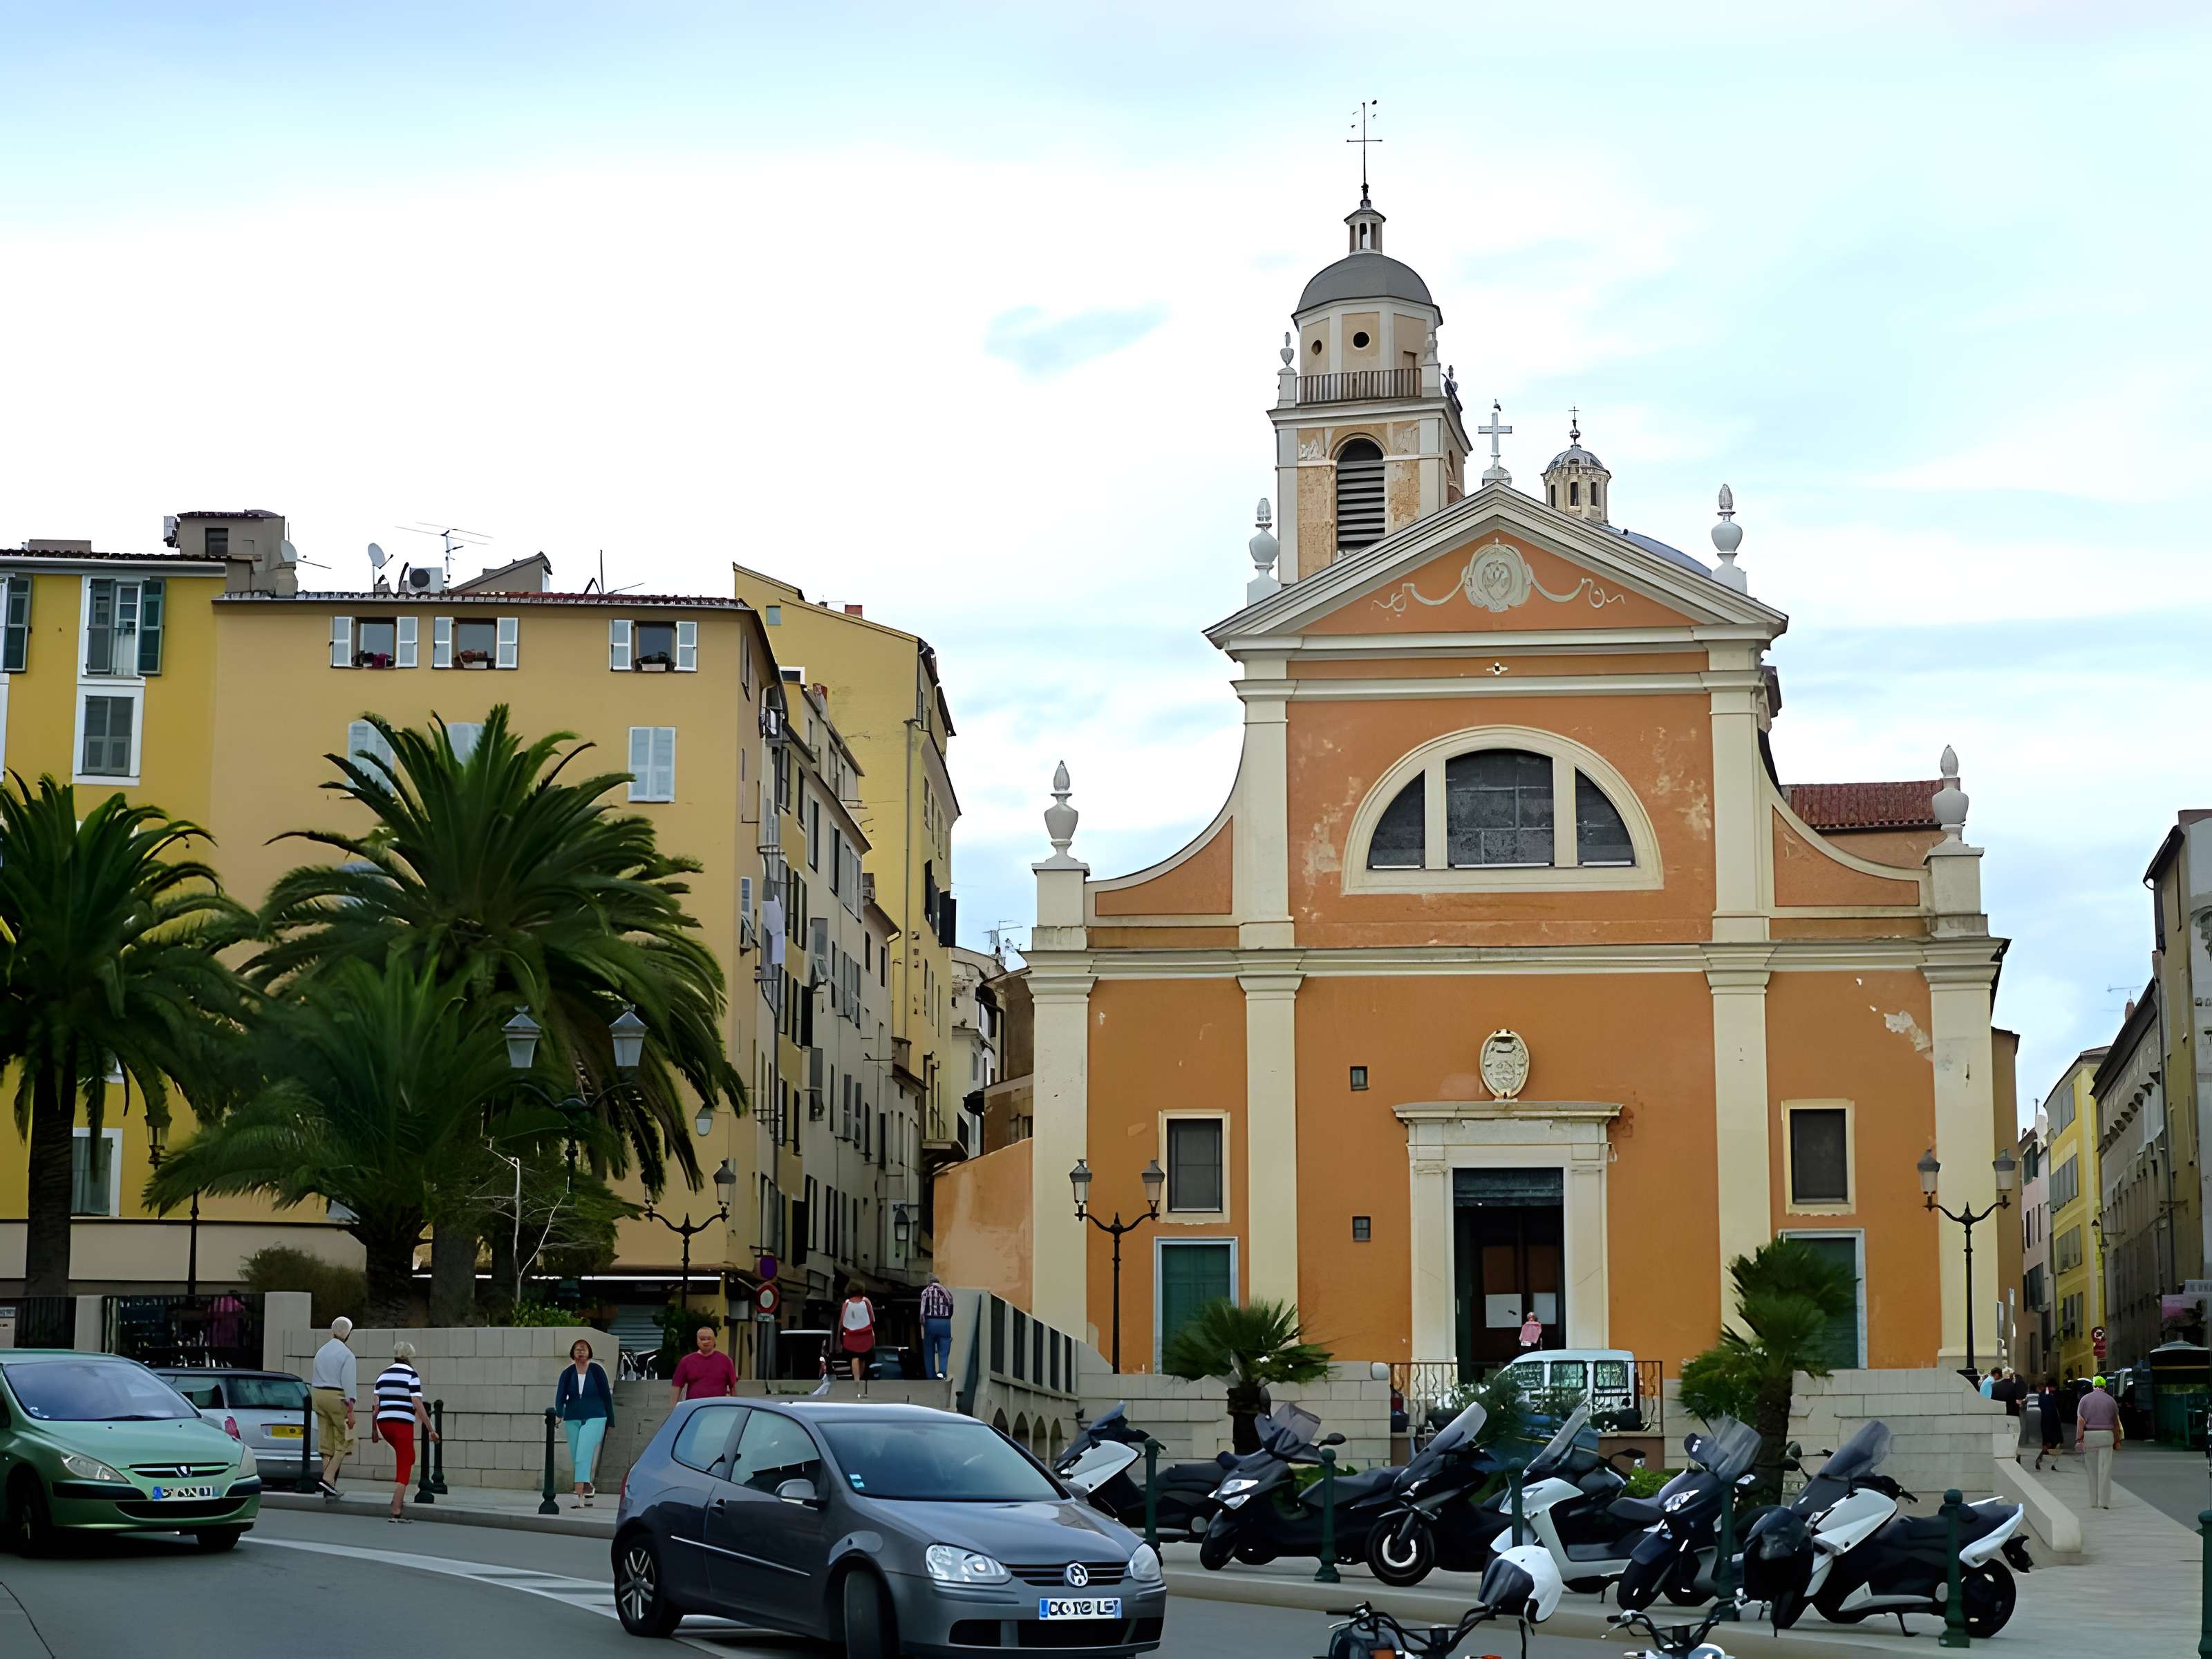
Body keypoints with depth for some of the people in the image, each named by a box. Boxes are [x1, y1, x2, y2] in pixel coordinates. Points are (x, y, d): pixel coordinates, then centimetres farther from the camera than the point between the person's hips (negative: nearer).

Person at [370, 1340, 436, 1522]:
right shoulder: (412, 1375, -4)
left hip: (384, 1424, 6)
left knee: (408, 1457, 29)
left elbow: (376, 1406, 10)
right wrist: (430, 1430, -7)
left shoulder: (383, 1375, 13)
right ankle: (395, 1514, -7)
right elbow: (418, 1405, -10)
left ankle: (399, 1496, 24)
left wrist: (374, 1430, 18)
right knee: (404, 1468, -1)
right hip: (403, 1424, -6)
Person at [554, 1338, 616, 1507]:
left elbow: (606, 1396, 4)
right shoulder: (568, 1373, 5)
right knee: (576, 1460, 6)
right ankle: (588, 1490, 20)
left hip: (594, 1419, -4)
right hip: (573, 1420, 4)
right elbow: (560, 1395, -6)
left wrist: (610, 1422, 6)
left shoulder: (596, 1371, -1)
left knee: (583, 1456, -19)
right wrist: (559, 1414, -24)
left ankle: (580, 1493, -28)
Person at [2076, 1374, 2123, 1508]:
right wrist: (2117, 1441, 16)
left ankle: (2094, 1501, 11)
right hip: (2106, 1436, 0)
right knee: (2105, 1470, -2)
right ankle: (2104, 1501, -8)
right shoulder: (2111, 1400, 4)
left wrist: (2079, 1439, -9)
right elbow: (2116, 1423, 8)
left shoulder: (2085, 1399, 2)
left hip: (2089, 1436, 0)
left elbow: (2080, 1420, -7)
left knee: (2093, 1471, 9)